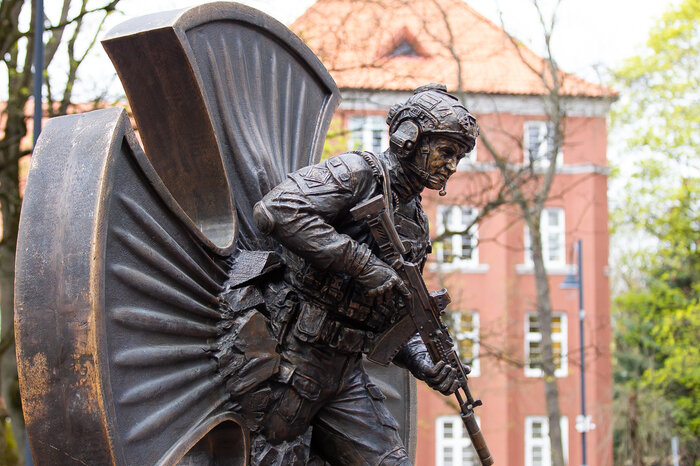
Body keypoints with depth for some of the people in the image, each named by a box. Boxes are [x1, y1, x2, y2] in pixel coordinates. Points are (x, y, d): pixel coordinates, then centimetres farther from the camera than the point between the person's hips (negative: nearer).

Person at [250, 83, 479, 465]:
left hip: (346, 374, 8)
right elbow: (275, 211, -25)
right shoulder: (359, 173, -8)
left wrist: (423, 362, 1)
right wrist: (361, 263, -23)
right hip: (293, 358, -8)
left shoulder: (416, 222, 17)